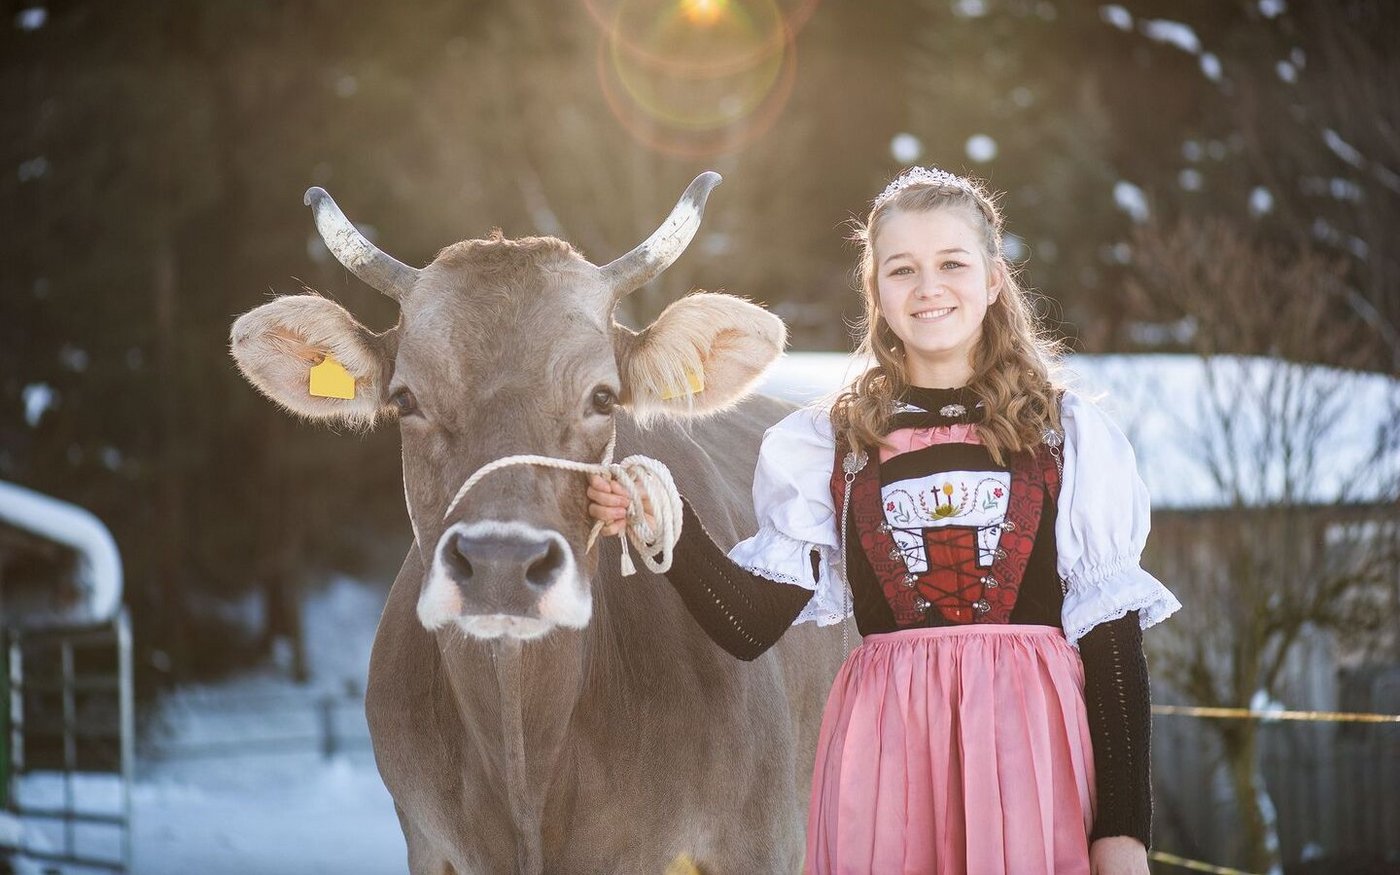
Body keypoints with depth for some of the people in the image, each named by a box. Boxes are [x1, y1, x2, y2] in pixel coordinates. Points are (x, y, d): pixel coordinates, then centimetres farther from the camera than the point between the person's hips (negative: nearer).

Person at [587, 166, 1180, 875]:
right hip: (883, 746, 1)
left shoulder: (1071, 437, 6)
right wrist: (665, 524, -13)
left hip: (1031, 741, -1)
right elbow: (749, 625, 3)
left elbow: (1111, 638, 2)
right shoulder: (825, 444, 9)